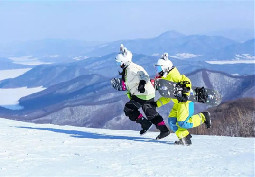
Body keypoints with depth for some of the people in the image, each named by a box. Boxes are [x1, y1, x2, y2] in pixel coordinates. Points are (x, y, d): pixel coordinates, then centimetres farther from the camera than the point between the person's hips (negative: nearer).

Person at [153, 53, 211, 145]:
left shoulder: (173, 75, -11)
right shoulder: (164, 80, 19)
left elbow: (186, 82, -22)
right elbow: (167, 98, 24)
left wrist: (185, 93, -31)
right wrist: (156, 104, 15)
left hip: (186, 101, -10)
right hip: (178, 103, 10)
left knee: (182, 123, -18)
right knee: (172, 121, -4)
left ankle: (202, 117, 0)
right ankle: (184, 138, -3)